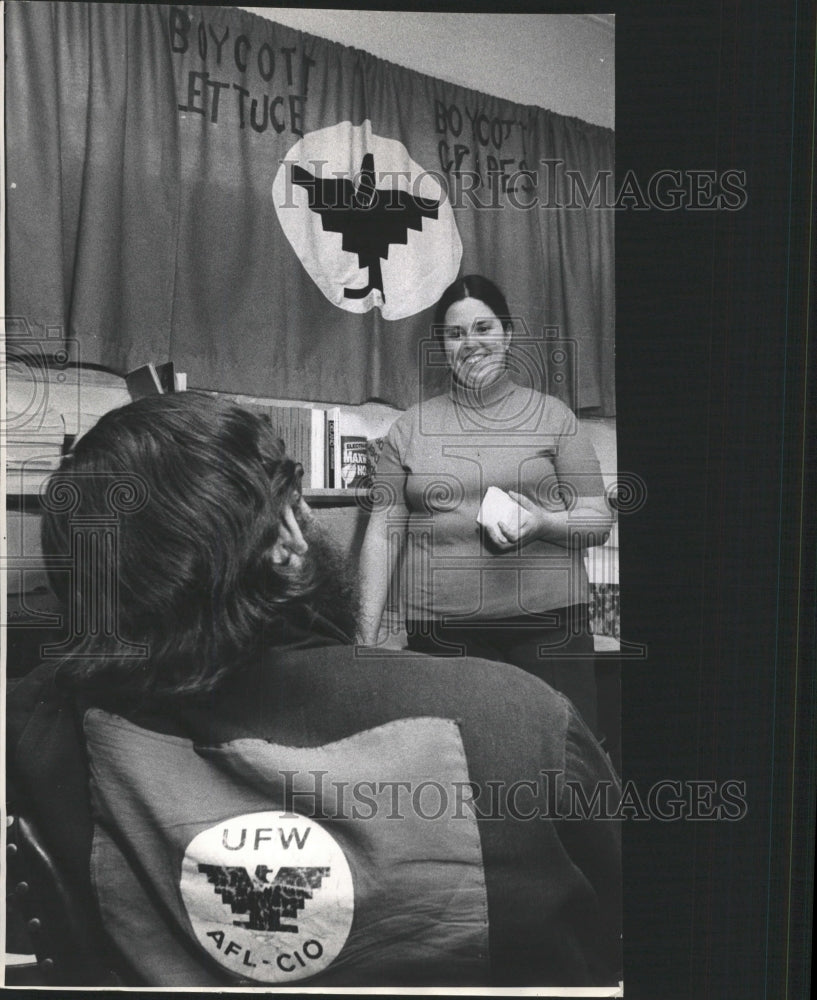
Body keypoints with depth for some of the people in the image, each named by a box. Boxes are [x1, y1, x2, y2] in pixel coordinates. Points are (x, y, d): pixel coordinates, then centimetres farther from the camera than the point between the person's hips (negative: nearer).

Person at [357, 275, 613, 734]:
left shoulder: (552, 415, 8)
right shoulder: (410, 427, 11)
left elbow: (600, 521, 8)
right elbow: (383, 533, 10)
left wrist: (542, 523, -13)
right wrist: (367, 639, 4)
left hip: (548, 624, 0)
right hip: (442, 634, 1)